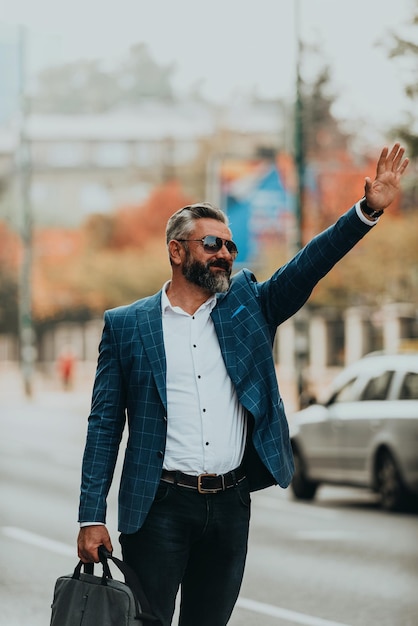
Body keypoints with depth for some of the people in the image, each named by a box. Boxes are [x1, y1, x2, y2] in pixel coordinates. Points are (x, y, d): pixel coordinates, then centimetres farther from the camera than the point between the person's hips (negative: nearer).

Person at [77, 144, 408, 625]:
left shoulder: (246, 305, 12)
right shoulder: (125, 325, 3)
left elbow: (307, 267, 0)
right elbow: (105, 424, 2)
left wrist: (368, 210, -14)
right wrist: (91, 517, -5)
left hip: (230, 507, 3)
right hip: (160, 507, -3)